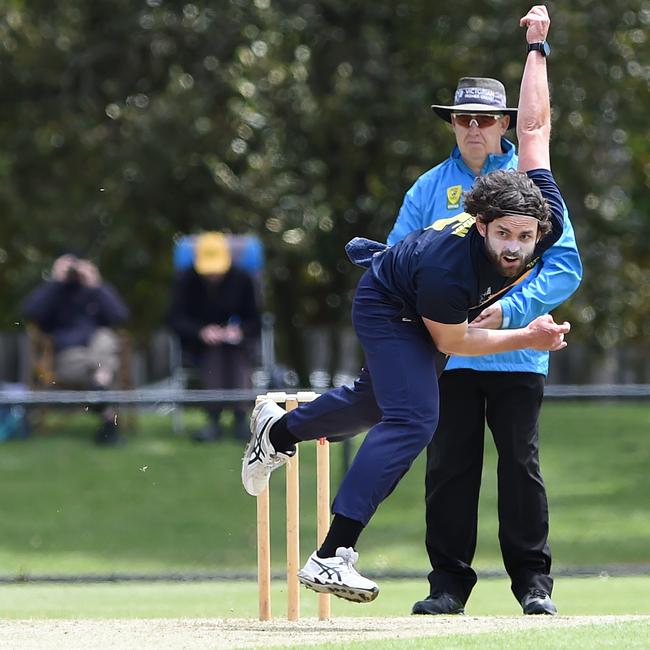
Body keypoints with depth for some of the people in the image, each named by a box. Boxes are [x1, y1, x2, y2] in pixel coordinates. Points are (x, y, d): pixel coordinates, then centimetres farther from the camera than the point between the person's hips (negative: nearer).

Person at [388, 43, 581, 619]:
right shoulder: (429, 189, 10)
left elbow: (565, 264, -4)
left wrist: (510, 310, -16)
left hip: (517, 352, -2)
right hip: (446, 353, 2)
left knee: (521, 464, -1)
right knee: (449, 467, 1)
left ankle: (533, 579, 5)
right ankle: (449, 582, 6)